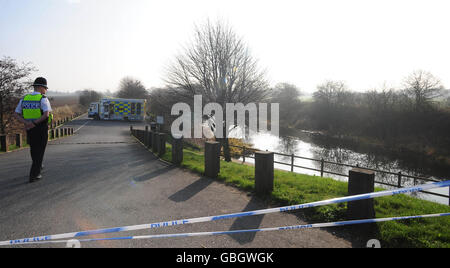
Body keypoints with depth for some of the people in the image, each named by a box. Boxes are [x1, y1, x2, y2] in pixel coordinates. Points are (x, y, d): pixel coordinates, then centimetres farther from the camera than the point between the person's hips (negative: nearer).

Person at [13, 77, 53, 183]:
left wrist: (27, 123, -11)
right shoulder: (43, 99, -13)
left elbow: (16, 114, 1)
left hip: (29, 129, 5)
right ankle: (34, 175, 2)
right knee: (39, 151, 4)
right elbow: (46, 114, -28)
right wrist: (35, 123, -19)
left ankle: (38, 167, 42)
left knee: (33, 149, 23)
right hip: (42, 129, -5)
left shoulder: (24, 99, 6)